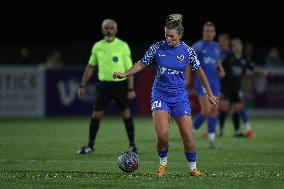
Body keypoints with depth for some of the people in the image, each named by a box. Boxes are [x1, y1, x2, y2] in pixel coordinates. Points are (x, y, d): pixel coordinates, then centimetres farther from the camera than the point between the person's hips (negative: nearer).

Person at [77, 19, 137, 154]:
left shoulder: (123, 46, -4)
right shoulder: (97, 46, 6)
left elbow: (129, 69, -4)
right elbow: (90, 67, 14)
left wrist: (131, 89, -10)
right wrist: (82, 86, 10)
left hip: (120, 84, -3)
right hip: (104, 84, 3)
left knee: (126, 114, 1)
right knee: (96, 115, 0)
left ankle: (132, 145, 13)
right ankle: (90, 145, 11)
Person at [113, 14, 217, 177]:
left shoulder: (188, 51, -4)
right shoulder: (157, 48, -4)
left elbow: (199, 71, 7)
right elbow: (142, 64, 5)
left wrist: (210, 94, 9)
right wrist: (125, 74, -9)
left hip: (180, 97, 1)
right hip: (160, 95, -1)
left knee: (188, 136, -5)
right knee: (162, 133, -19)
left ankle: (193, 168, 15)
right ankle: (163, 163, 7)